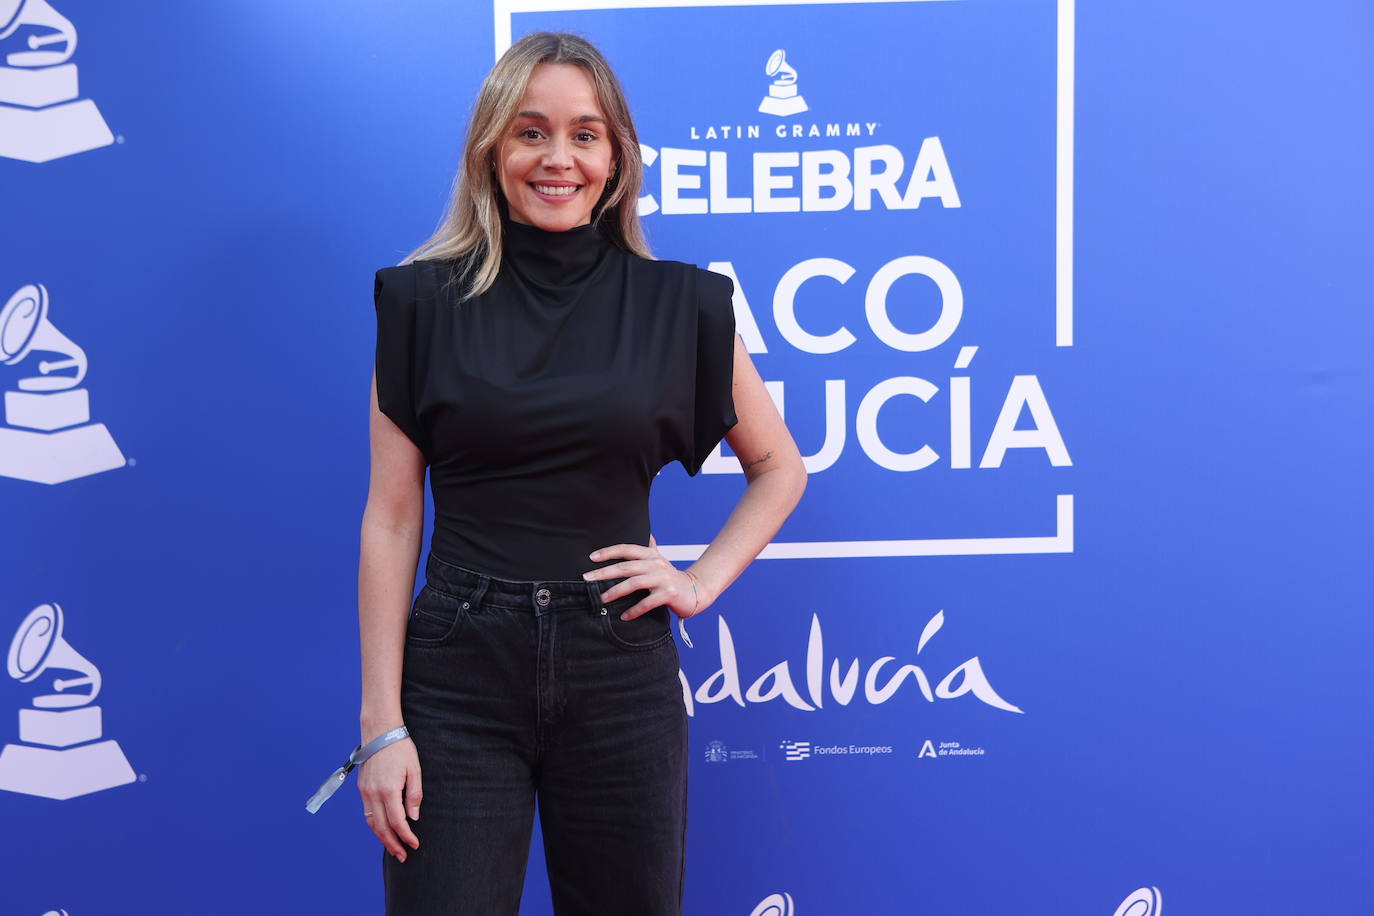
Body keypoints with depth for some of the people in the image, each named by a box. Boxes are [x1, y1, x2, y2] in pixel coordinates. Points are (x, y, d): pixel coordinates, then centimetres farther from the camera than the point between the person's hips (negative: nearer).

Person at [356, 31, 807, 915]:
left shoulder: (677, 304, 2)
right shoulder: (426, 302, 0)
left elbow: (779, 469, 15)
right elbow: (391, 518, -2)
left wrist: (702, 581, 0)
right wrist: (381, 723, -5)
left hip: (619, 672, 1)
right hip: (459, 675, -1)